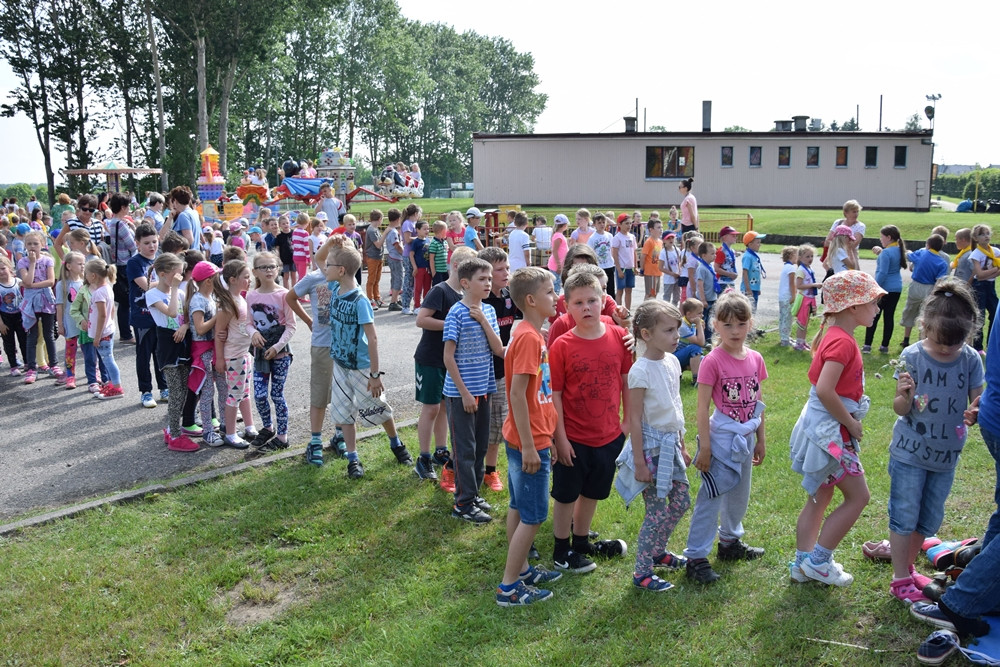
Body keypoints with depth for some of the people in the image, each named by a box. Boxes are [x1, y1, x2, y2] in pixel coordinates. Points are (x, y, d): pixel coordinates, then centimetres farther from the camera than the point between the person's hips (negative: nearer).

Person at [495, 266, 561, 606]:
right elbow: (517, 393, -24)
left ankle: (521, 569, 32)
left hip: (525, 440, 10)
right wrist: (529, 447, -23)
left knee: (520, 508, 19)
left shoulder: (532, 334, 9)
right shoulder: (528, 338, -21)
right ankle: (510, 587, 9)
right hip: (529, 441, -10)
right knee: (533, 516, -1)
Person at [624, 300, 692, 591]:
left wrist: (682, 445, 17)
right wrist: (639, 462, -16)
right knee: (658, 511, -2)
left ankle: (657, 551, 37)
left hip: (671, 442, 8)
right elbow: (635, 419, -18)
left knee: (681, 502, 16)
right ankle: (641, 573, 13)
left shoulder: (673, 362, 3)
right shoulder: (641, 371, -20)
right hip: (651, 445, -8)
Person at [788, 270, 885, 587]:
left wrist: (848, 421, 11)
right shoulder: (842, 341, -21)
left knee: (820, 497, 16)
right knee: (858, 495, 0)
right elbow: (825, 390, -31)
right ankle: (818, 560, 7)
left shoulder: (835, 335, 9)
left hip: (827, 429, 10)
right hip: (829, 429, -10)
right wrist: (850, 423, -19)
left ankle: (802, 563, 24)